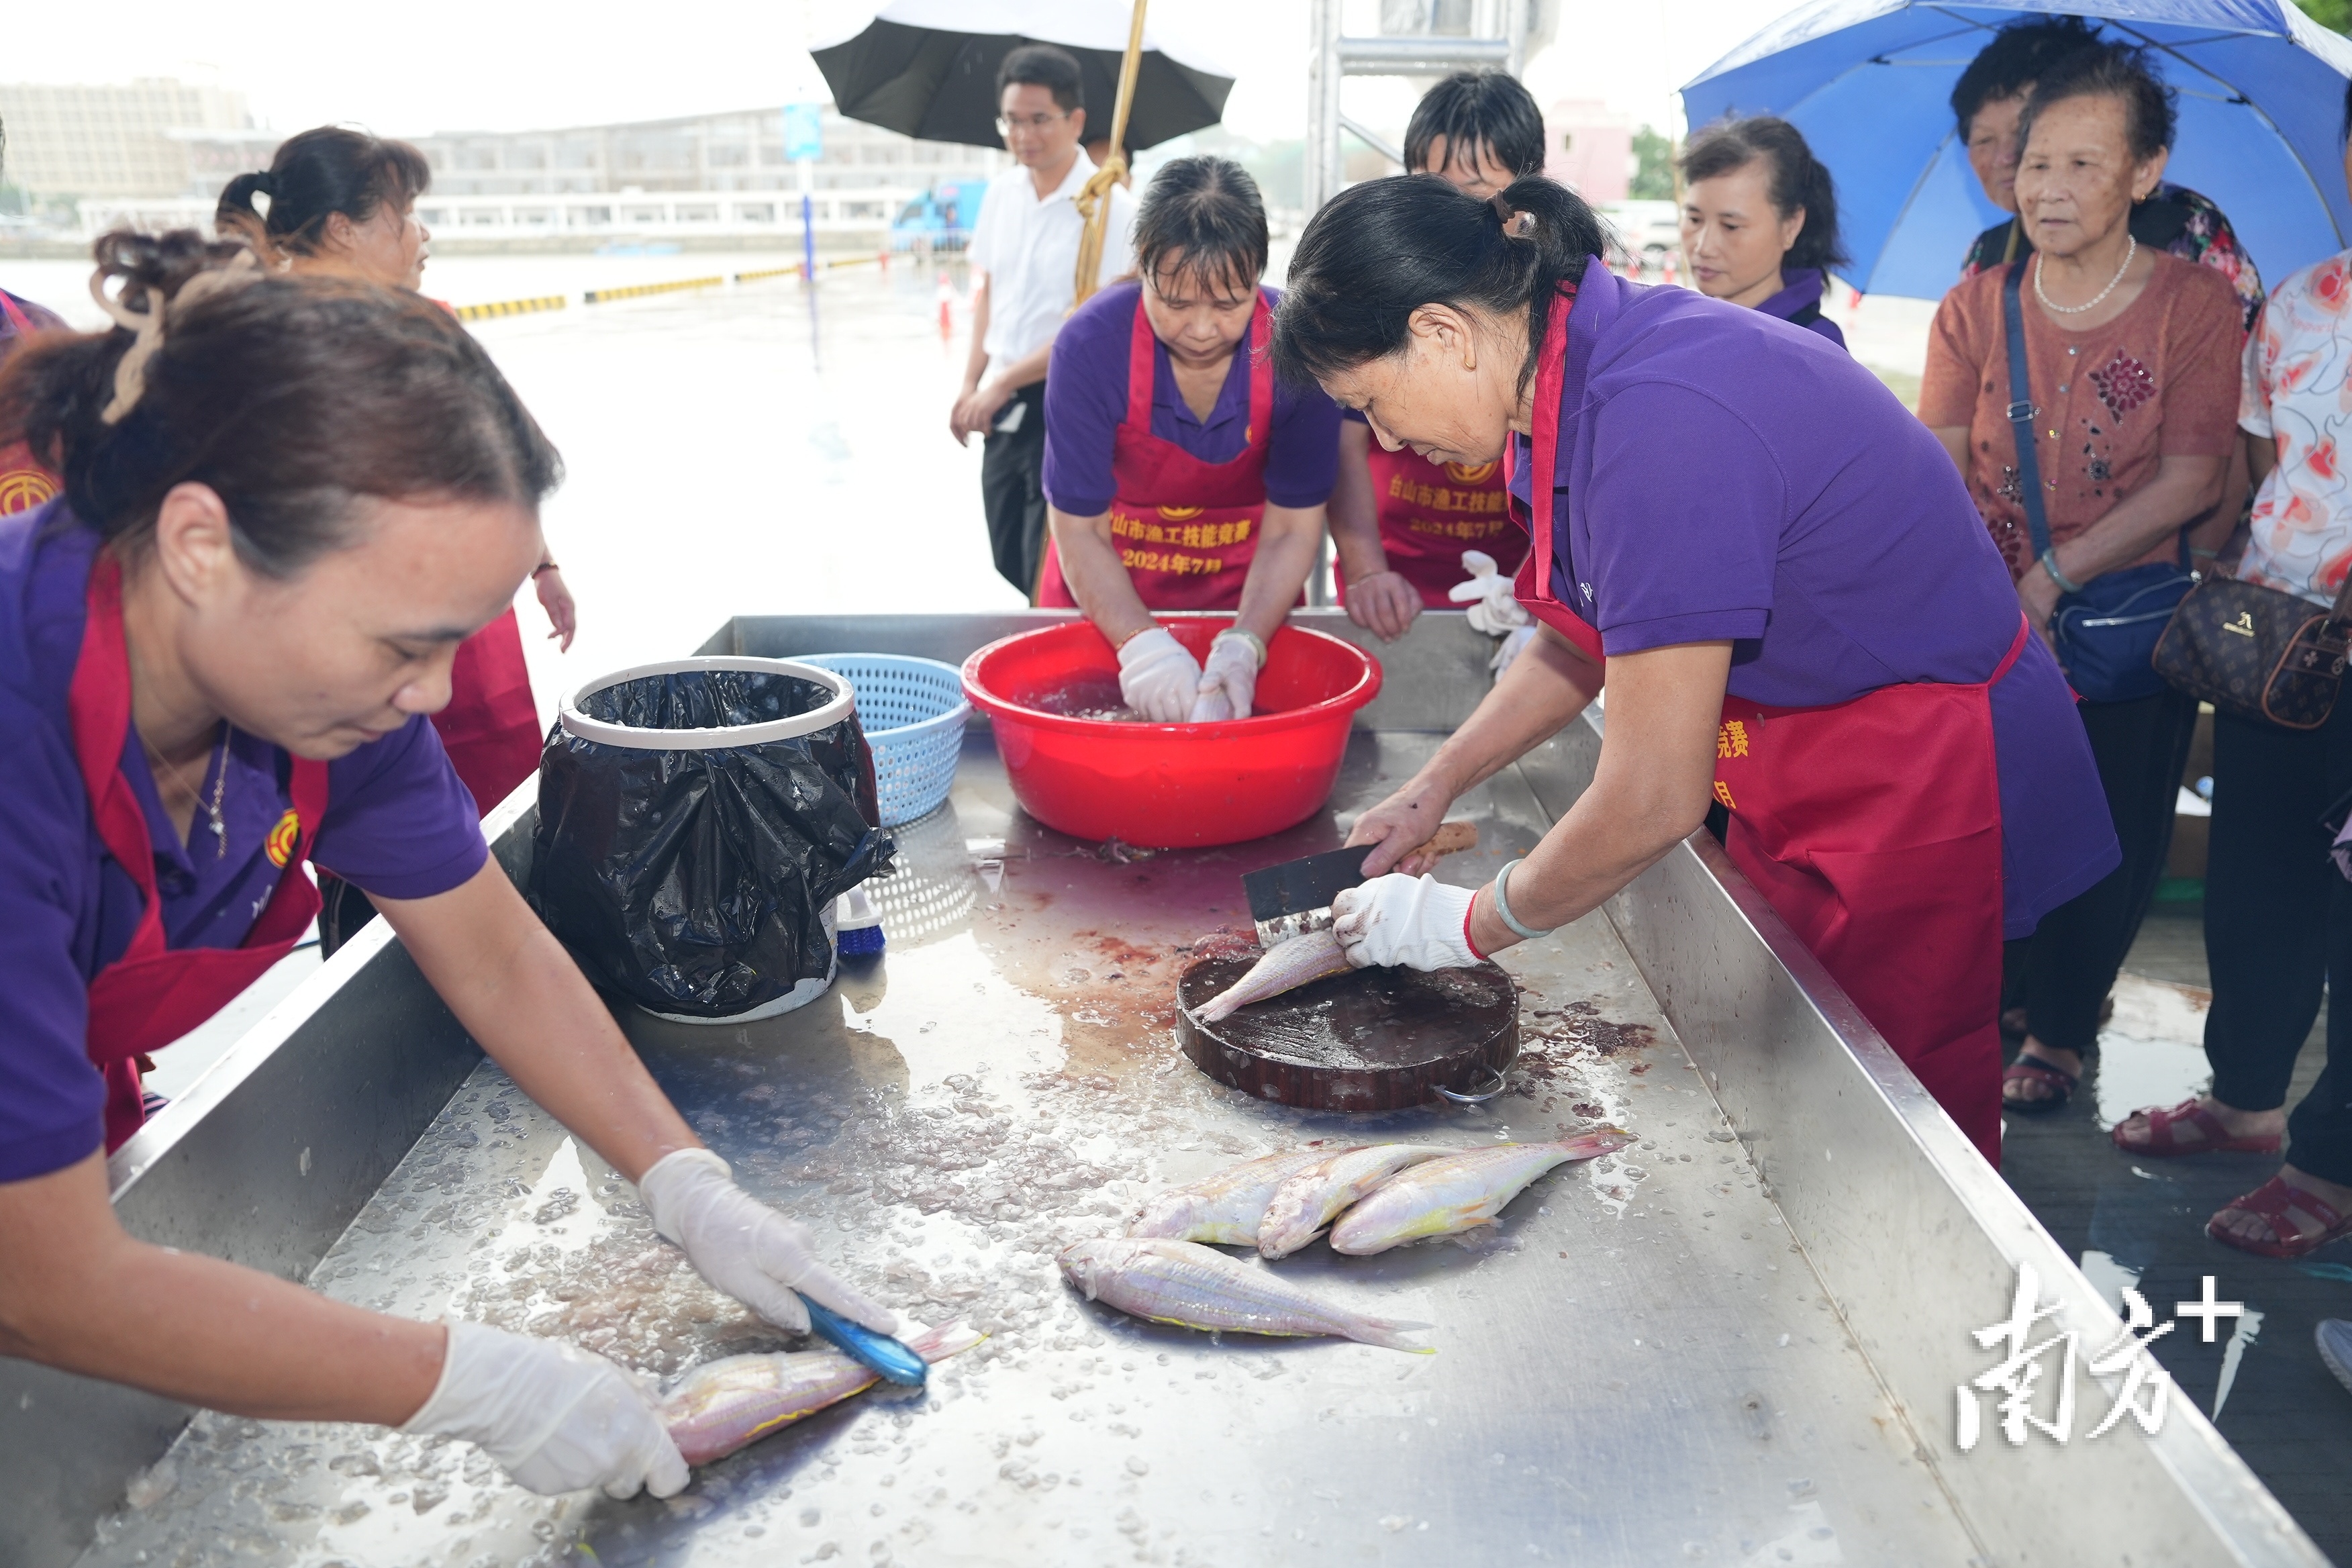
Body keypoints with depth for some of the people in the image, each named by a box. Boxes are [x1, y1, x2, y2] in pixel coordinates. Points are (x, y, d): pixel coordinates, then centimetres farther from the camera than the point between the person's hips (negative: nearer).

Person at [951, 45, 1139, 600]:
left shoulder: (1110, 206, -15)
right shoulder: (1002, 190, 5)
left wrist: (1004, 381, -16)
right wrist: (973, 384, 10)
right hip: (1004, 407, 7)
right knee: (1007, 570, 15)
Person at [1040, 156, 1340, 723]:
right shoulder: (1091, 344, -25)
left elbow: (1293, 529, -17)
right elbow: (1079, 529, -20)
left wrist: (1243, 647, -31)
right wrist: (1143, 647, -34)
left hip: (1247, 595, 1)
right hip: (1105, 595, 0)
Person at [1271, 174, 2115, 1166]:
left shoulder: (1661, 422, -30)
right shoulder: (1581, 367, 0)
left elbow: (1653, 801, -27)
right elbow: (1585, 642, 15)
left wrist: (1466, 926, -13)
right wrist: (1430, 791, 10)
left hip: (1923, 807, -9)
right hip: (1801, 788, 9)